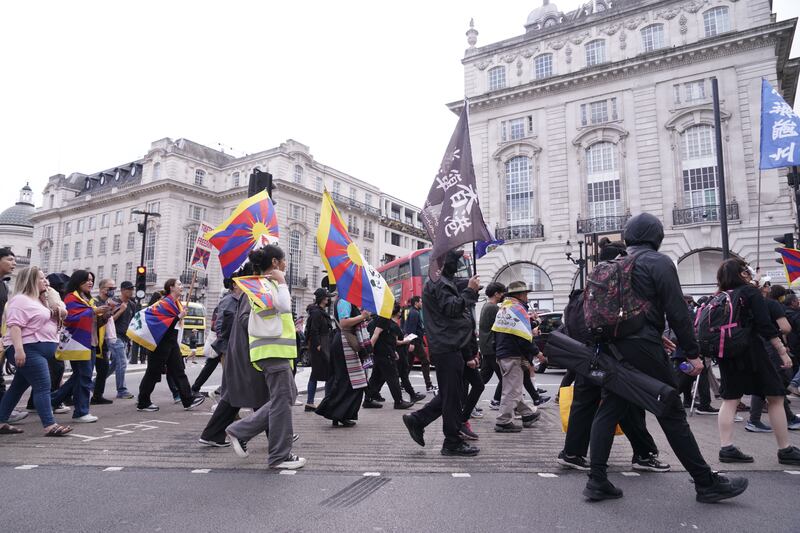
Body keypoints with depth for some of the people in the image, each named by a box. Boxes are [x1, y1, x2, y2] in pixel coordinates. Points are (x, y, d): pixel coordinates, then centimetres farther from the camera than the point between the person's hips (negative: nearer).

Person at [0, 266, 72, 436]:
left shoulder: (37, 301, 21)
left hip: (39, 350, 10)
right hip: (28, 350, -10)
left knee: (18, 387, 13)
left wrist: (57, 312, 11)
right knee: (43, 387, -14)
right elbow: (14, 325, -20)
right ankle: (50, 426, -16)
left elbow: (43, 321, 33)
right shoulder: (20, 300, -10)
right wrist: (18, 349, -29)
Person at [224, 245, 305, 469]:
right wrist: (281, 282, -14)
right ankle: (280, 456, 5)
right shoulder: (265, 284, -11)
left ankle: (241, 431, 16)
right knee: (281, 400, -5)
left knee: (287, 396, 12)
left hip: (275, 348, 11)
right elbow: (284, 306, -23)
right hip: (273, 349, -11)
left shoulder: (268, 284, 19)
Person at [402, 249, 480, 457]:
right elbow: (451, 308, -22)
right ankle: (453, 443, 6)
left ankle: (417, 420, 18)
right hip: (448, 347, -11)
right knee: (452, 395, -3)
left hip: (447, 345, 11)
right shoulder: (438, 282, -12)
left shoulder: (438, 281, 22)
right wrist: (470, 290, -15)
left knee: (449, 393, 15)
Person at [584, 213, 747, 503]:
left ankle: (597, 481, 5)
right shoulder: (659, 262, -4)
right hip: (643, 346, -6)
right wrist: (692, 353, -3)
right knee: (672, 415, 4)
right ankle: (706, 482, 17)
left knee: (608, 411, 6)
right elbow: (677, 312, -9)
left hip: (614, 346, 6)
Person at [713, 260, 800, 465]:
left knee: (730, 400, 6)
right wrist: (782, 352, -8)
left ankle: (726, 448, 1)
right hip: (750, 350, -6)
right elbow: (766, 327, -11)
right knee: (775, 397, 6)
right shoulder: (751, 292, -5)